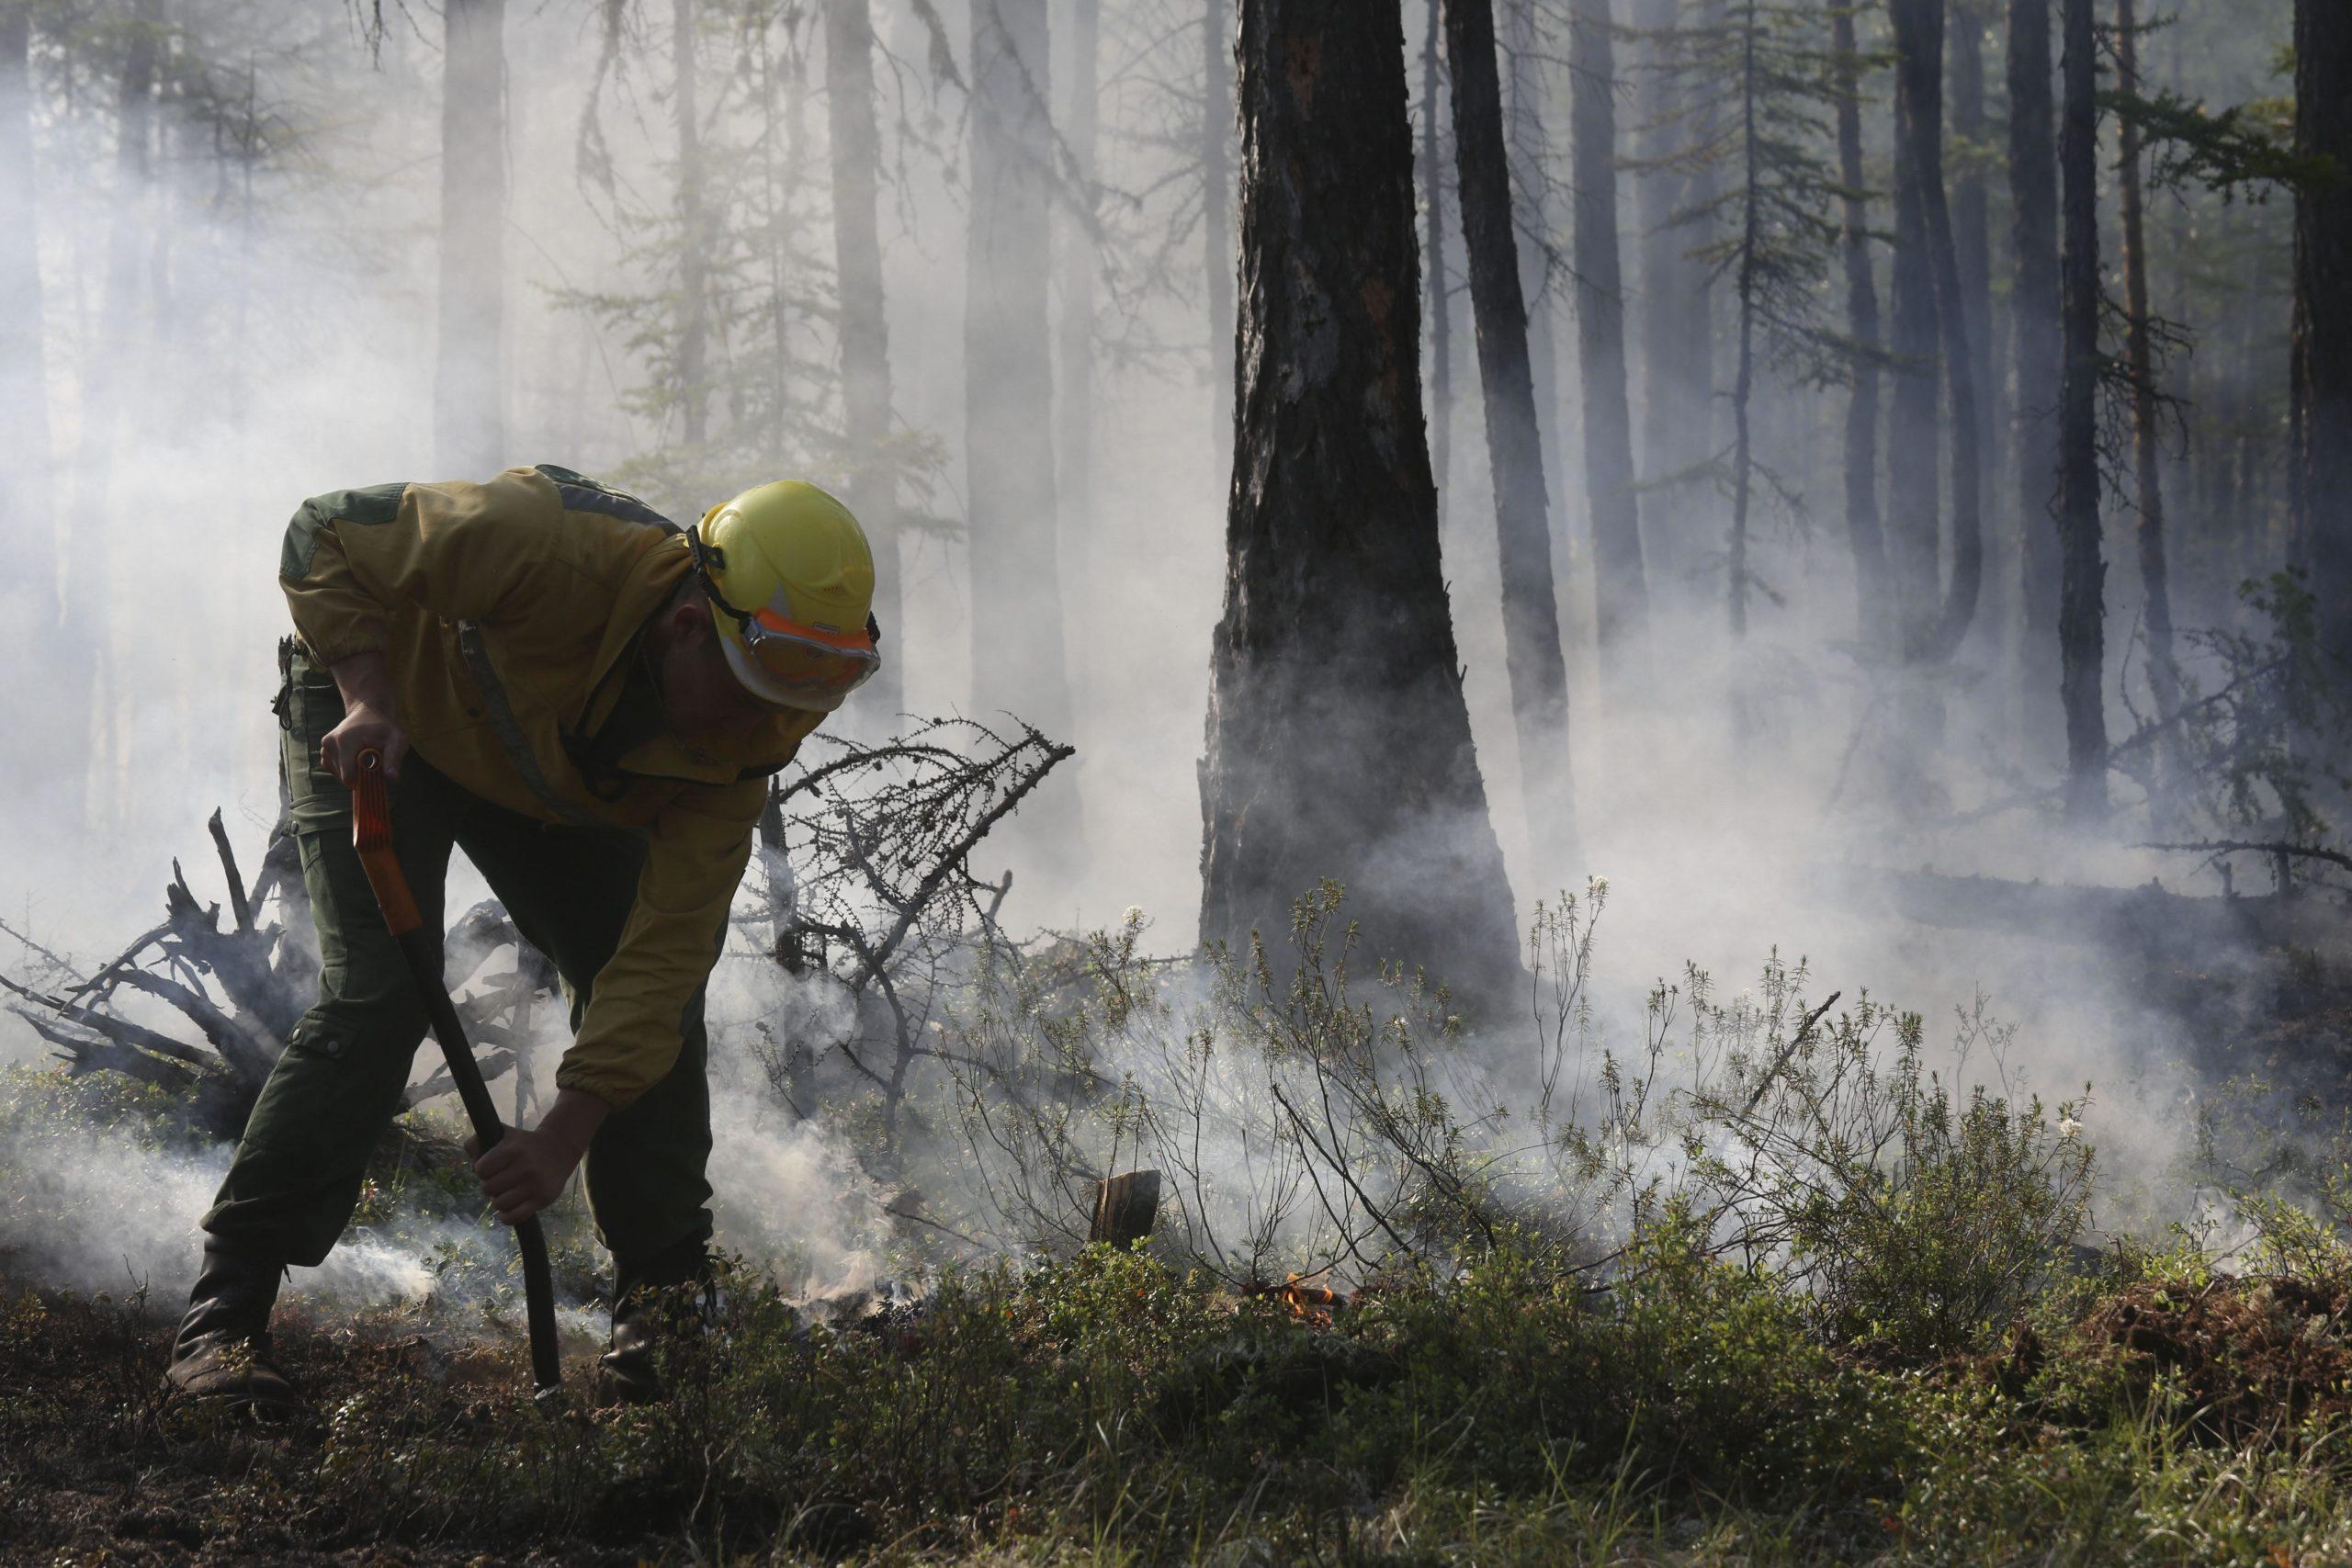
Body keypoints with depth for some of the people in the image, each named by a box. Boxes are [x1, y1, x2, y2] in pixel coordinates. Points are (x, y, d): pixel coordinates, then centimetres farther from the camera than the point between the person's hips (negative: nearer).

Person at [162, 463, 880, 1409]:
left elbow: (666, 945, -27)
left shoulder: (745, 740, -25)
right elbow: (323, 538, -27)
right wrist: (369, 699, -37)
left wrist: (567, 1132, -34)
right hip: (380, 726, -5)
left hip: (553, 788, 5)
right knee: (378, 995, -20)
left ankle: (662, 1309, 9)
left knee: (656, 1003, -6)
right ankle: (223, 1316, -16)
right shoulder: (557, 555, -41)